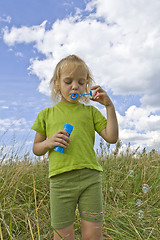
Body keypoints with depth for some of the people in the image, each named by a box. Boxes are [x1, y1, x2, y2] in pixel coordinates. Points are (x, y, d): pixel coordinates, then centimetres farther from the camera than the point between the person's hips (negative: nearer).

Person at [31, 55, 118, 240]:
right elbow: (36, 149, 13)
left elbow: (112, 138, 3)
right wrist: (49, 142, -9)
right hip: (60, 180, 0)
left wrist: (109, 106, -1)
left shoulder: (90, 111, 11)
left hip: (90, 178, 1)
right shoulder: (46, 114, 10)